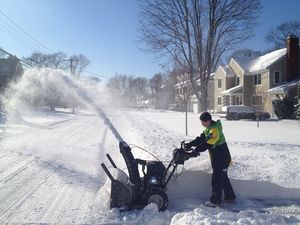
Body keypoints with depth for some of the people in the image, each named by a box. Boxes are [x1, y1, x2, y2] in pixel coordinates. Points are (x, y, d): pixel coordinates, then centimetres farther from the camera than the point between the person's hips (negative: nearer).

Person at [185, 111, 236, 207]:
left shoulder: (215, 130, -25)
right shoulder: (209, 129, 8)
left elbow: (206, 144, -31)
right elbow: (200, 139, 7)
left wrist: (195, 151, -33)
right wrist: (190, 144, -5)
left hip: (222, 159, -10)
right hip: (219, 159, 10)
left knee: (216, 180, -3)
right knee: (223, 178, 19)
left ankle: (215, 201, 6)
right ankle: (230, 197, 32)